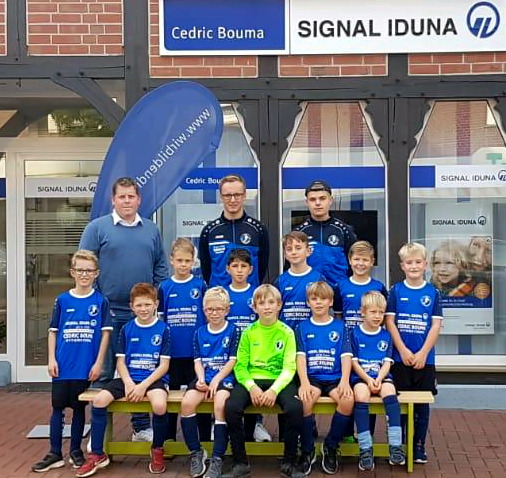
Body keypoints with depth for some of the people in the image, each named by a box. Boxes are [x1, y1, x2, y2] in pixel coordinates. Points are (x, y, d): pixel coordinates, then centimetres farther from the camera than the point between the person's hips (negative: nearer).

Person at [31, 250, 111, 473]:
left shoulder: (100, 301, -1)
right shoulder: (62, 300, 3)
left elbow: (105, 333, -1)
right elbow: (53, 331, 6)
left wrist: (98, 363, -5)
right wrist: (51, 359, -2)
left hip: (86, 367, -1)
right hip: (62, 366, 1)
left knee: (79, 408, 9)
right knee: (57, 408, 6)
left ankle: (75, 451, 23)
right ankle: (55, 454, 15)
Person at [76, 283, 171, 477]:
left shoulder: (163, 329, -2)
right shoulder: (127, 329, 8)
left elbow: (164, 365, -5)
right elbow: (120, 361, 7)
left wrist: (143, 386, -15)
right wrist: (128, 383, -12)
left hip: (153, 378, -3)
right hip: (129, 378, 3)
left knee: (159, 405, -34)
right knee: (99, 400, -20)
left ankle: (157, 450, -4)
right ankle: (97, 454, -5)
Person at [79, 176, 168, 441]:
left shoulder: (151, 230, 10)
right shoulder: (97, 227, -1)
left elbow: (160, 267, 14)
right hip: (109, 313, -3)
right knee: (104, 373, 4)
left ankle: (142, 426, 23)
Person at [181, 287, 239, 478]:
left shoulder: (233, 331, 3)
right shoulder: (199, 333, 14)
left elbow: (232, 361, -3)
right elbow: (198, 361, 10)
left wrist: (216, 380, -14)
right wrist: (201, 379, -9)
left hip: (224, 377, -4)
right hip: (204, 377, 4)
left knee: (220, 405, -33)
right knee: (187, 402, -25)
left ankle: (217, 459, -26)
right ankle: (196, 452, -10)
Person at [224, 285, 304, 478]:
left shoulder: (287, 332, 1)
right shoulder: (248, 332, 5)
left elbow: (289, 368, -4)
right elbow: (240, 366, 2)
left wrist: (274, 390, -21)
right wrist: (251, 387, -17)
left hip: (279, 380, -1)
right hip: (252, 380, 1)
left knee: (295, 408, -31)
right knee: (231, 407, -28)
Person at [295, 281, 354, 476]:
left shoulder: (340, 327, 11)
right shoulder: (302, 328, 11)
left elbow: (346, 356, 2)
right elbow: (300, 356, 0)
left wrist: (345, 381, -16)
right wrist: (304, 382, -17)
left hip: (335, 378, 1)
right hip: (312, 378, 0)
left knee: (348, 400, -31)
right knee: (304, 400, -34)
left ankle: (331, 446, -6)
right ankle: (307, 450, -10)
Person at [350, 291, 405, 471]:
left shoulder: (386, 335, 13)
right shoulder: (355, 333, 5)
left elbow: (387, 362, 7)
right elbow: (353, 361, 0)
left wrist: (379, 379, -12)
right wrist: (368, 379, -14)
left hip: (381, 377, 2)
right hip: (360, 377, -2)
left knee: (389, 391, -31)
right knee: (361, 394, -34)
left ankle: (395, 446, -33)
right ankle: (365, 449, -32)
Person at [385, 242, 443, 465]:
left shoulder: (432, 292, 2)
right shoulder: (396, 291, 1)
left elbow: (436, 325, -1)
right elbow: (390, 322, -3)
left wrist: (423, 353, -10)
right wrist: (403, 351, -11)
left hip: (425, 359, 1)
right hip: (399, 357, -1)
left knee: (422, 403, 7)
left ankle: (419, 445, 19)